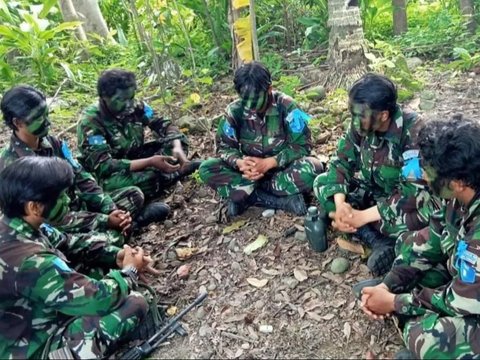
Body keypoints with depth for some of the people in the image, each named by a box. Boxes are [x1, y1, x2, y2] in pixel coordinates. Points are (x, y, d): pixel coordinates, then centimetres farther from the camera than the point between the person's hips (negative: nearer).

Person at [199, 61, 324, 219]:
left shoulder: (286, 106, -15)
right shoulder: (234, 110, -8)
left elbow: (302, 145, -16)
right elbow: (224, 146, -4)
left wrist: (268, 163, -27)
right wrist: (239, 163, -27)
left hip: (282, 167, -2)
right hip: (250, 168, 3)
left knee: (314, 168, -33)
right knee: (207, 169, -21)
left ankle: (244, 195, -25)